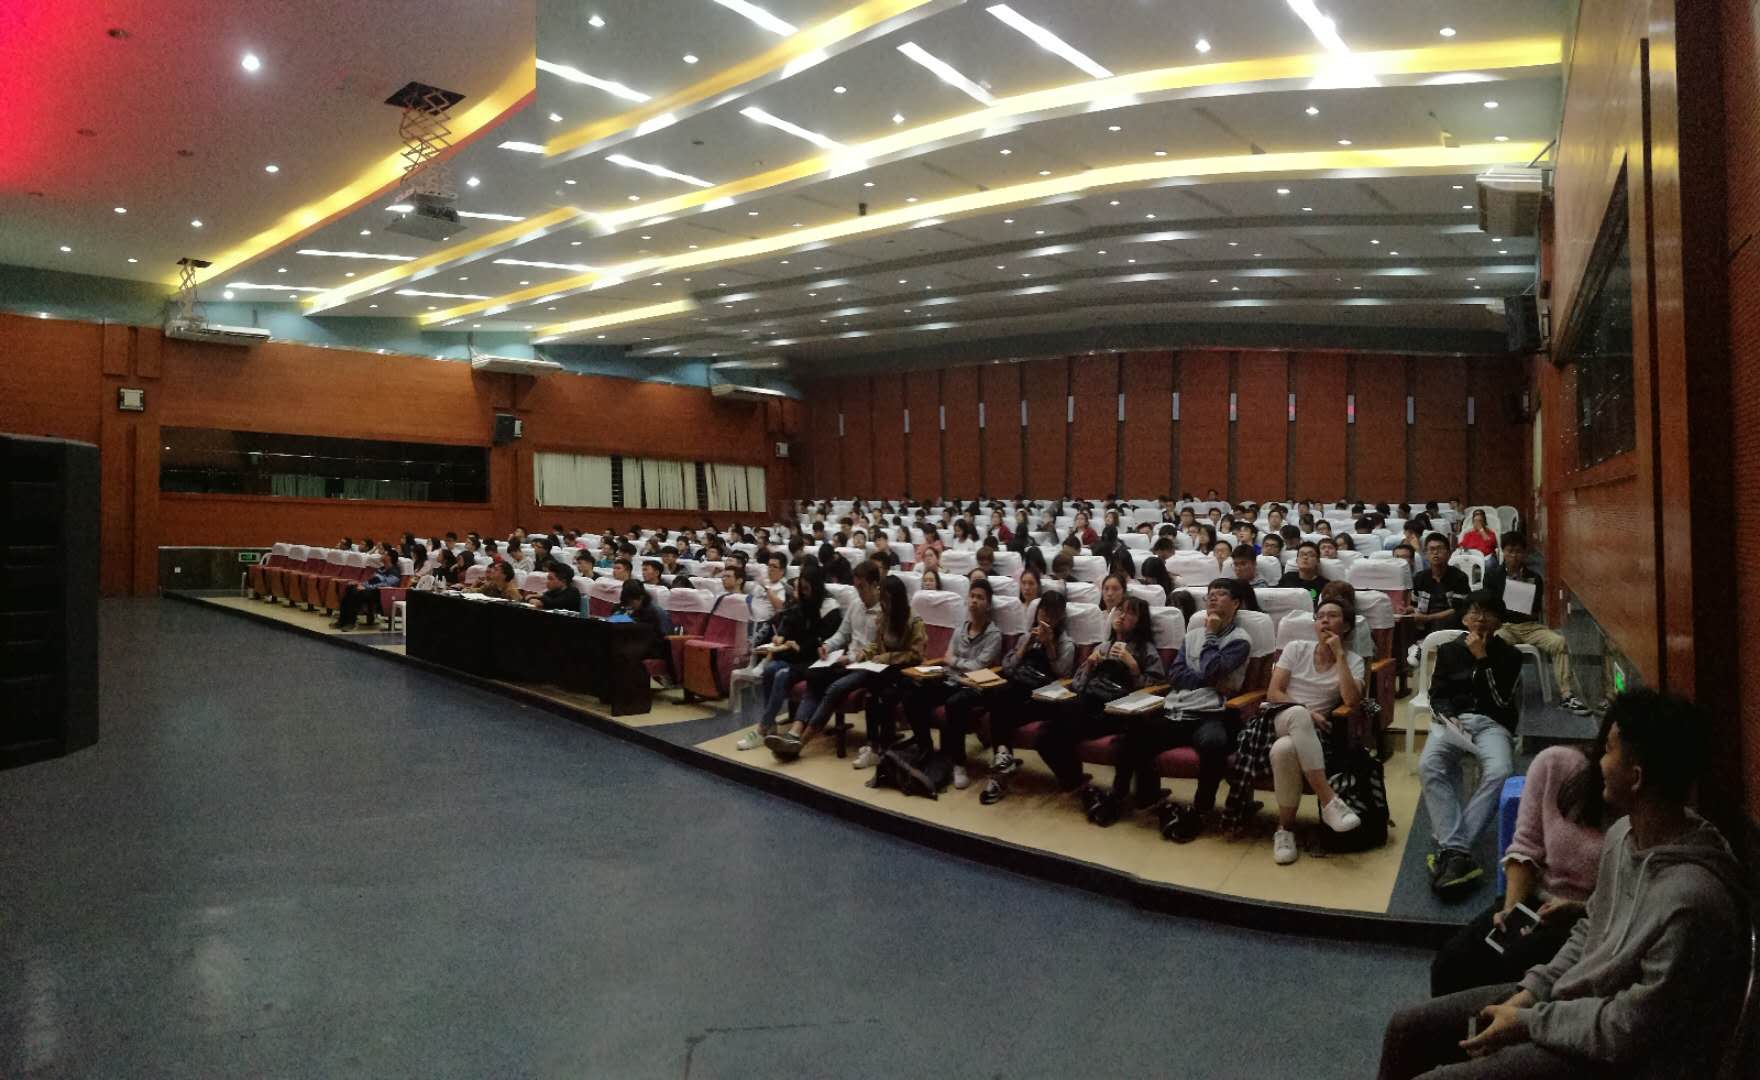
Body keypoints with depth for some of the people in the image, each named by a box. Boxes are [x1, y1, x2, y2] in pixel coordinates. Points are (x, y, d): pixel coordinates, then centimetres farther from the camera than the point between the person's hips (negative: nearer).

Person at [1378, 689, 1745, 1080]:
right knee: (1406, 1029, 6)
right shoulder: (1624, 833, -4)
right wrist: (1529, 992, 1)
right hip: (1570, 998, 8)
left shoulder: (1691, 900, -32)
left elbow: (1625, 1032, -25)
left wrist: (1527, 1022, -13)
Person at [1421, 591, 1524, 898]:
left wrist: (1482, 658, -5)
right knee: (1428, 766, -32)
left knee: (1498, 773, -35)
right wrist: (1448, 717, -9)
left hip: (1492, 723, -1)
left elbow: (1502, 700, -2)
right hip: (1453, 720, 1)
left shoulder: (1509, 654, 11)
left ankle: (1452, 849, -36)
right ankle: (1457, 850, -38)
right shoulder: (1448, 650, 16)